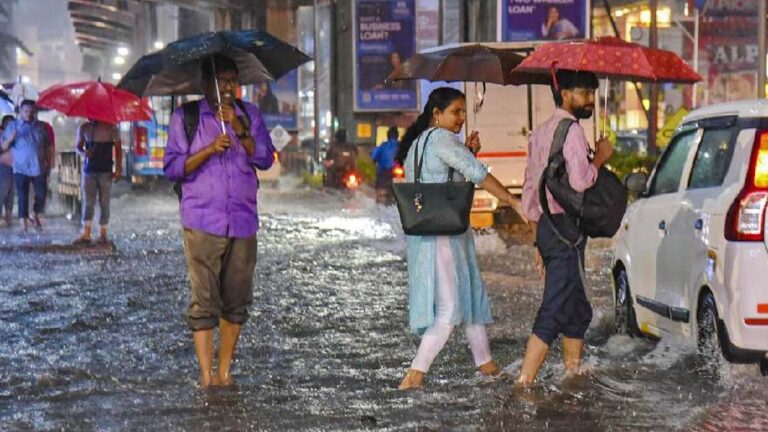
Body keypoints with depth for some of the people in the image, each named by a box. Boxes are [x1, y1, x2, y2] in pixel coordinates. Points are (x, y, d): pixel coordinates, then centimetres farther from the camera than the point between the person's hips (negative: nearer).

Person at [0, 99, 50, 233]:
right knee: (23, 197, -6)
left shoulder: (40, 127, 9)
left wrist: (48, 162, 8)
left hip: (39, 168, 3)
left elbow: (47, 146, 15)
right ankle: (23, 224, -5)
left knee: (41, 194, 4)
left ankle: (36, 216, 28)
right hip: (21, 168, -3)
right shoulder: (13, 126, 3)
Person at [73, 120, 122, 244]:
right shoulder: (84, 128, 6)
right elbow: (78, 147, 14)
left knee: (104, 203, 1)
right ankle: (86, 234, -5)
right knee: (88, 202, -3)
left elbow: (118, 149, 2)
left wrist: (118, 169, -6)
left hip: (105, 172, -2)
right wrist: (83, 153, -10)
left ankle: (102, 233, 8)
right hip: (88, 171, 2)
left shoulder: (111, 128, -2)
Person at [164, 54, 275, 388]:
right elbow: (172, 168, -1)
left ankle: (225, 370, 14)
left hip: (243, 222, 3)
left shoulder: (249, 115, 13)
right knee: (204, 300, -8)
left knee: (237, 299, 5)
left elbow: (265, 159, 2)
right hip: (202, 222, -3)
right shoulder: (184, 118, 5)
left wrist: (240, 130, -11)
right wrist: (209, 149, -13)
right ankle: (206, 374, -7)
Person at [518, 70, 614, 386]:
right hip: (565, 227, -10)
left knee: (577, 310, 19)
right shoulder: (571, 129, -11)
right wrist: (600, 157, -6)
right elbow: (580, 181, -24)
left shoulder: (541, 133, 19)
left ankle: (573, 372, 24)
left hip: (546, 227, 10)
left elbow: (529, 190, 20)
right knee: (555, 310, -11)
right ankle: (524, 383, -15)